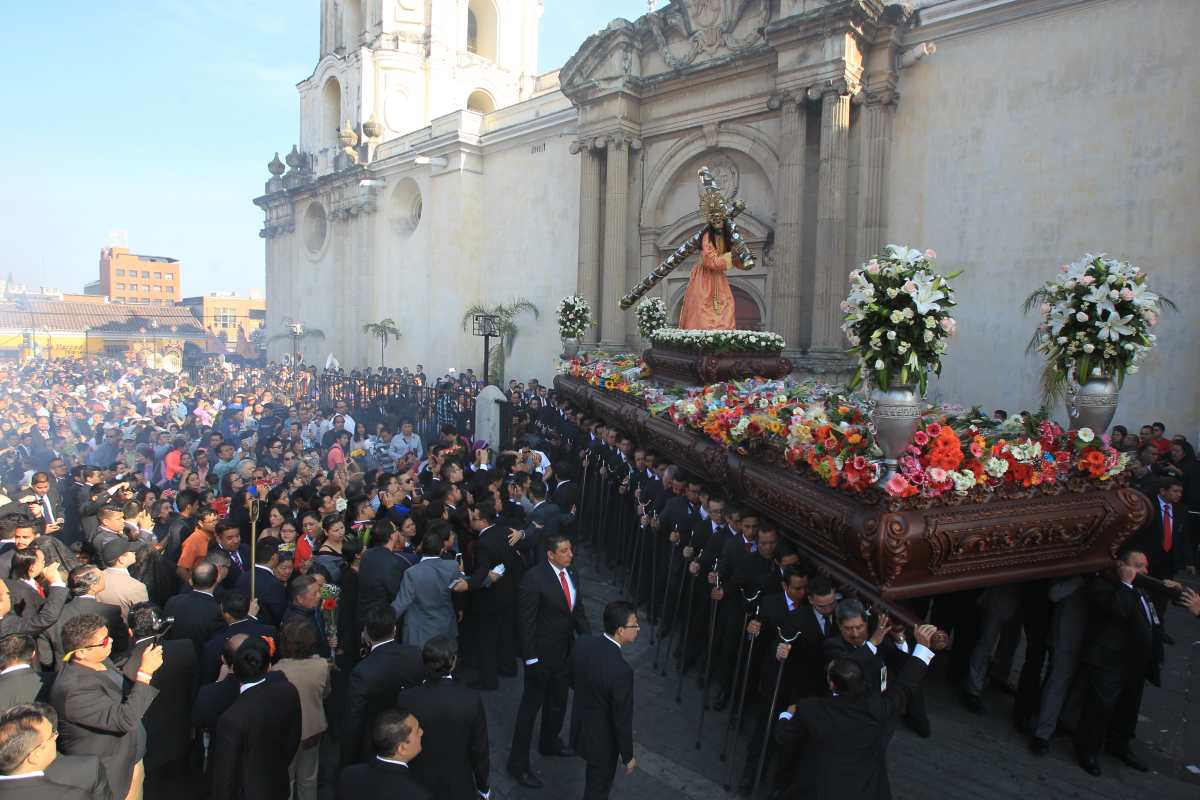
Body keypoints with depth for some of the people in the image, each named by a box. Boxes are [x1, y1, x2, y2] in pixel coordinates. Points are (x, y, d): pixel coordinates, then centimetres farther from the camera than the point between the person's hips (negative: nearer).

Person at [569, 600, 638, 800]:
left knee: (593, 778, 32)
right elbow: (622, 719, -24)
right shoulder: (621, 671, -36)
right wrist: (628, 756, -9)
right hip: (602, 740, -6)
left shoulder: (582, 643, -16)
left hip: (580, 727, 6)